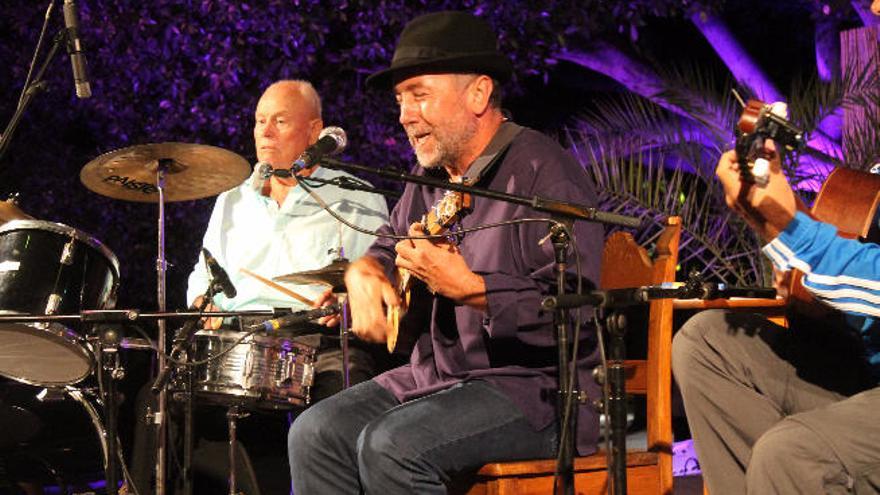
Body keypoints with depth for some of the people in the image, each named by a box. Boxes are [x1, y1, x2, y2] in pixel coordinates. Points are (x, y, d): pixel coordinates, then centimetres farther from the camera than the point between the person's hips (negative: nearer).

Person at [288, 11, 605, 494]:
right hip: (435, 377, 9)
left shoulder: (543, 173, -15)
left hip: (535, 389, -9)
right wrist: (364, 273, 6)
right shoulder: (432, 177, 14)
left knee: (391, 445, -29)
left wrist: (466, 288, -29)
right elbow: (388, 247, 31)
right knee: (316, 433, -7)